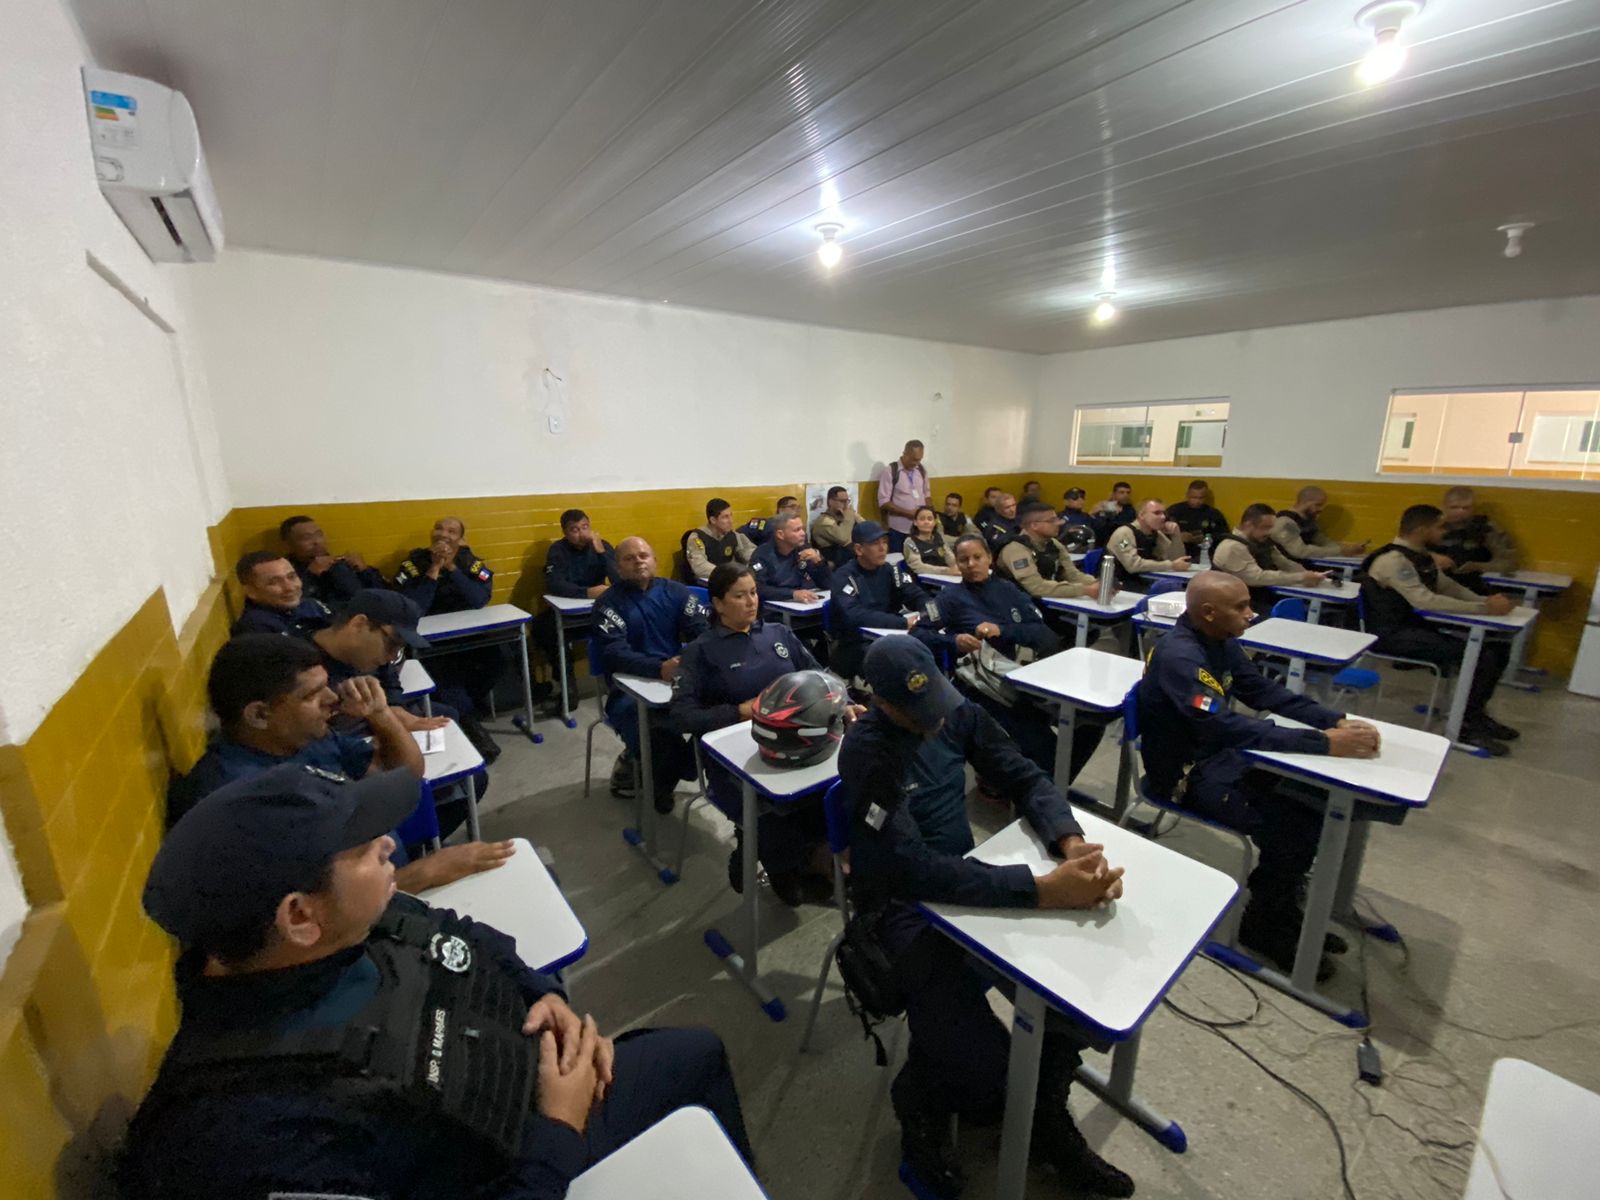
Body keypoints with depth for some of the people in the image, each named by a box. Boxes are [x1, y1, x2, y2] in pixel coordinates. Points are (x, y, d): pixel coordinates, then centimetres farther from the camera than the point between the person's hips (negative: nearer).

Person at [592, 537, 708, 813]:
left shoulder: (676, 591, 11)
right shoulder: (609, 602, 1)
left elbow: (703, 631, -2)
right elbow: (614, 654, -15)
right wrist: (659, 668, -32)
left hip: (678, 678, 4)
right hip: (630, 685, -4)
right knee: (655, 730, -35)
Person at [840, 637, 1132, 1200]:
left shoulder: (958, 713, -5)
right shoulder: (866, 752, -26)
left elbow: (1023, 777, -2)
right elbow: (913, 870, -32)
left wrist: (1072, 844, -23)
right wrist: (1044, 890, -35)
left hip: (964, 874, 6)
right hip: (902, 905, -6)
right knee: (983, 1072, -21)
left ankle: (1046, 1116, 15)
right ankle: (921, 1104, 16)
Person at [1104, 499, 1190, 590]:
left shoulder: (1156, 534, 7)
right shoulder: (1125, 533, -17)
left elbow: (1176, 559, 7)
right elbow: (1134, 565, -28)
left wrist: (1175, 534, -7)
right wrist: (1171, 565, -23)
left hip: (1142, 583, 8)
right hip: (1118, 585, -8)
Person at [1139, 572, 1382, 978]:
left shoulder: (1220, 642, 2)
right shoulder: (1179, 656, -28)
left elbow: (1266, 692, 8)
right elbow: (1227, 727, -33)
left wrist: (1337, 720, -7)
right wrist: (1326, 743, -29)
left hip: (1217, 754, 9)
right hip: (1186, 774, -9)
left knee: (1318, 800, 2)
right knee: (1289, 828, -17)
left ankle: (1284, 906, 21)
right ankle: (1266, 928, 10)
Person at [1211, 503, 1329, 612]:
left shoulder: (1262, 542, 11)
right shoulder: (1233, 547, -18)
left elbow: (1286, 564, 15)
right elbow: (1258, 578, -26)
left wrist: (1308, 575, -6)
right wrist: (1301, 578, -22)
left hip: (1263, 600, 9)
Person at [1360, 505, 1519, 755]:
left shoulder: (1422, 557, 12)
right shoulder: (1393, 560, -20)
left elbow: (1449, 586, 19)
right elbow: (1425, 600, -28)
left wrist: (1486, 600, 2)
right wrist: (1484, 608, -22)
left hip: (1417, 625, 10)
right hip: (1392, 634, -10)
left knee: (1497, 647, 2)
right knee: (1478, 654, -20)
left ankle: (1476, 713, 18)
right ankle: (1468, 724, -2)